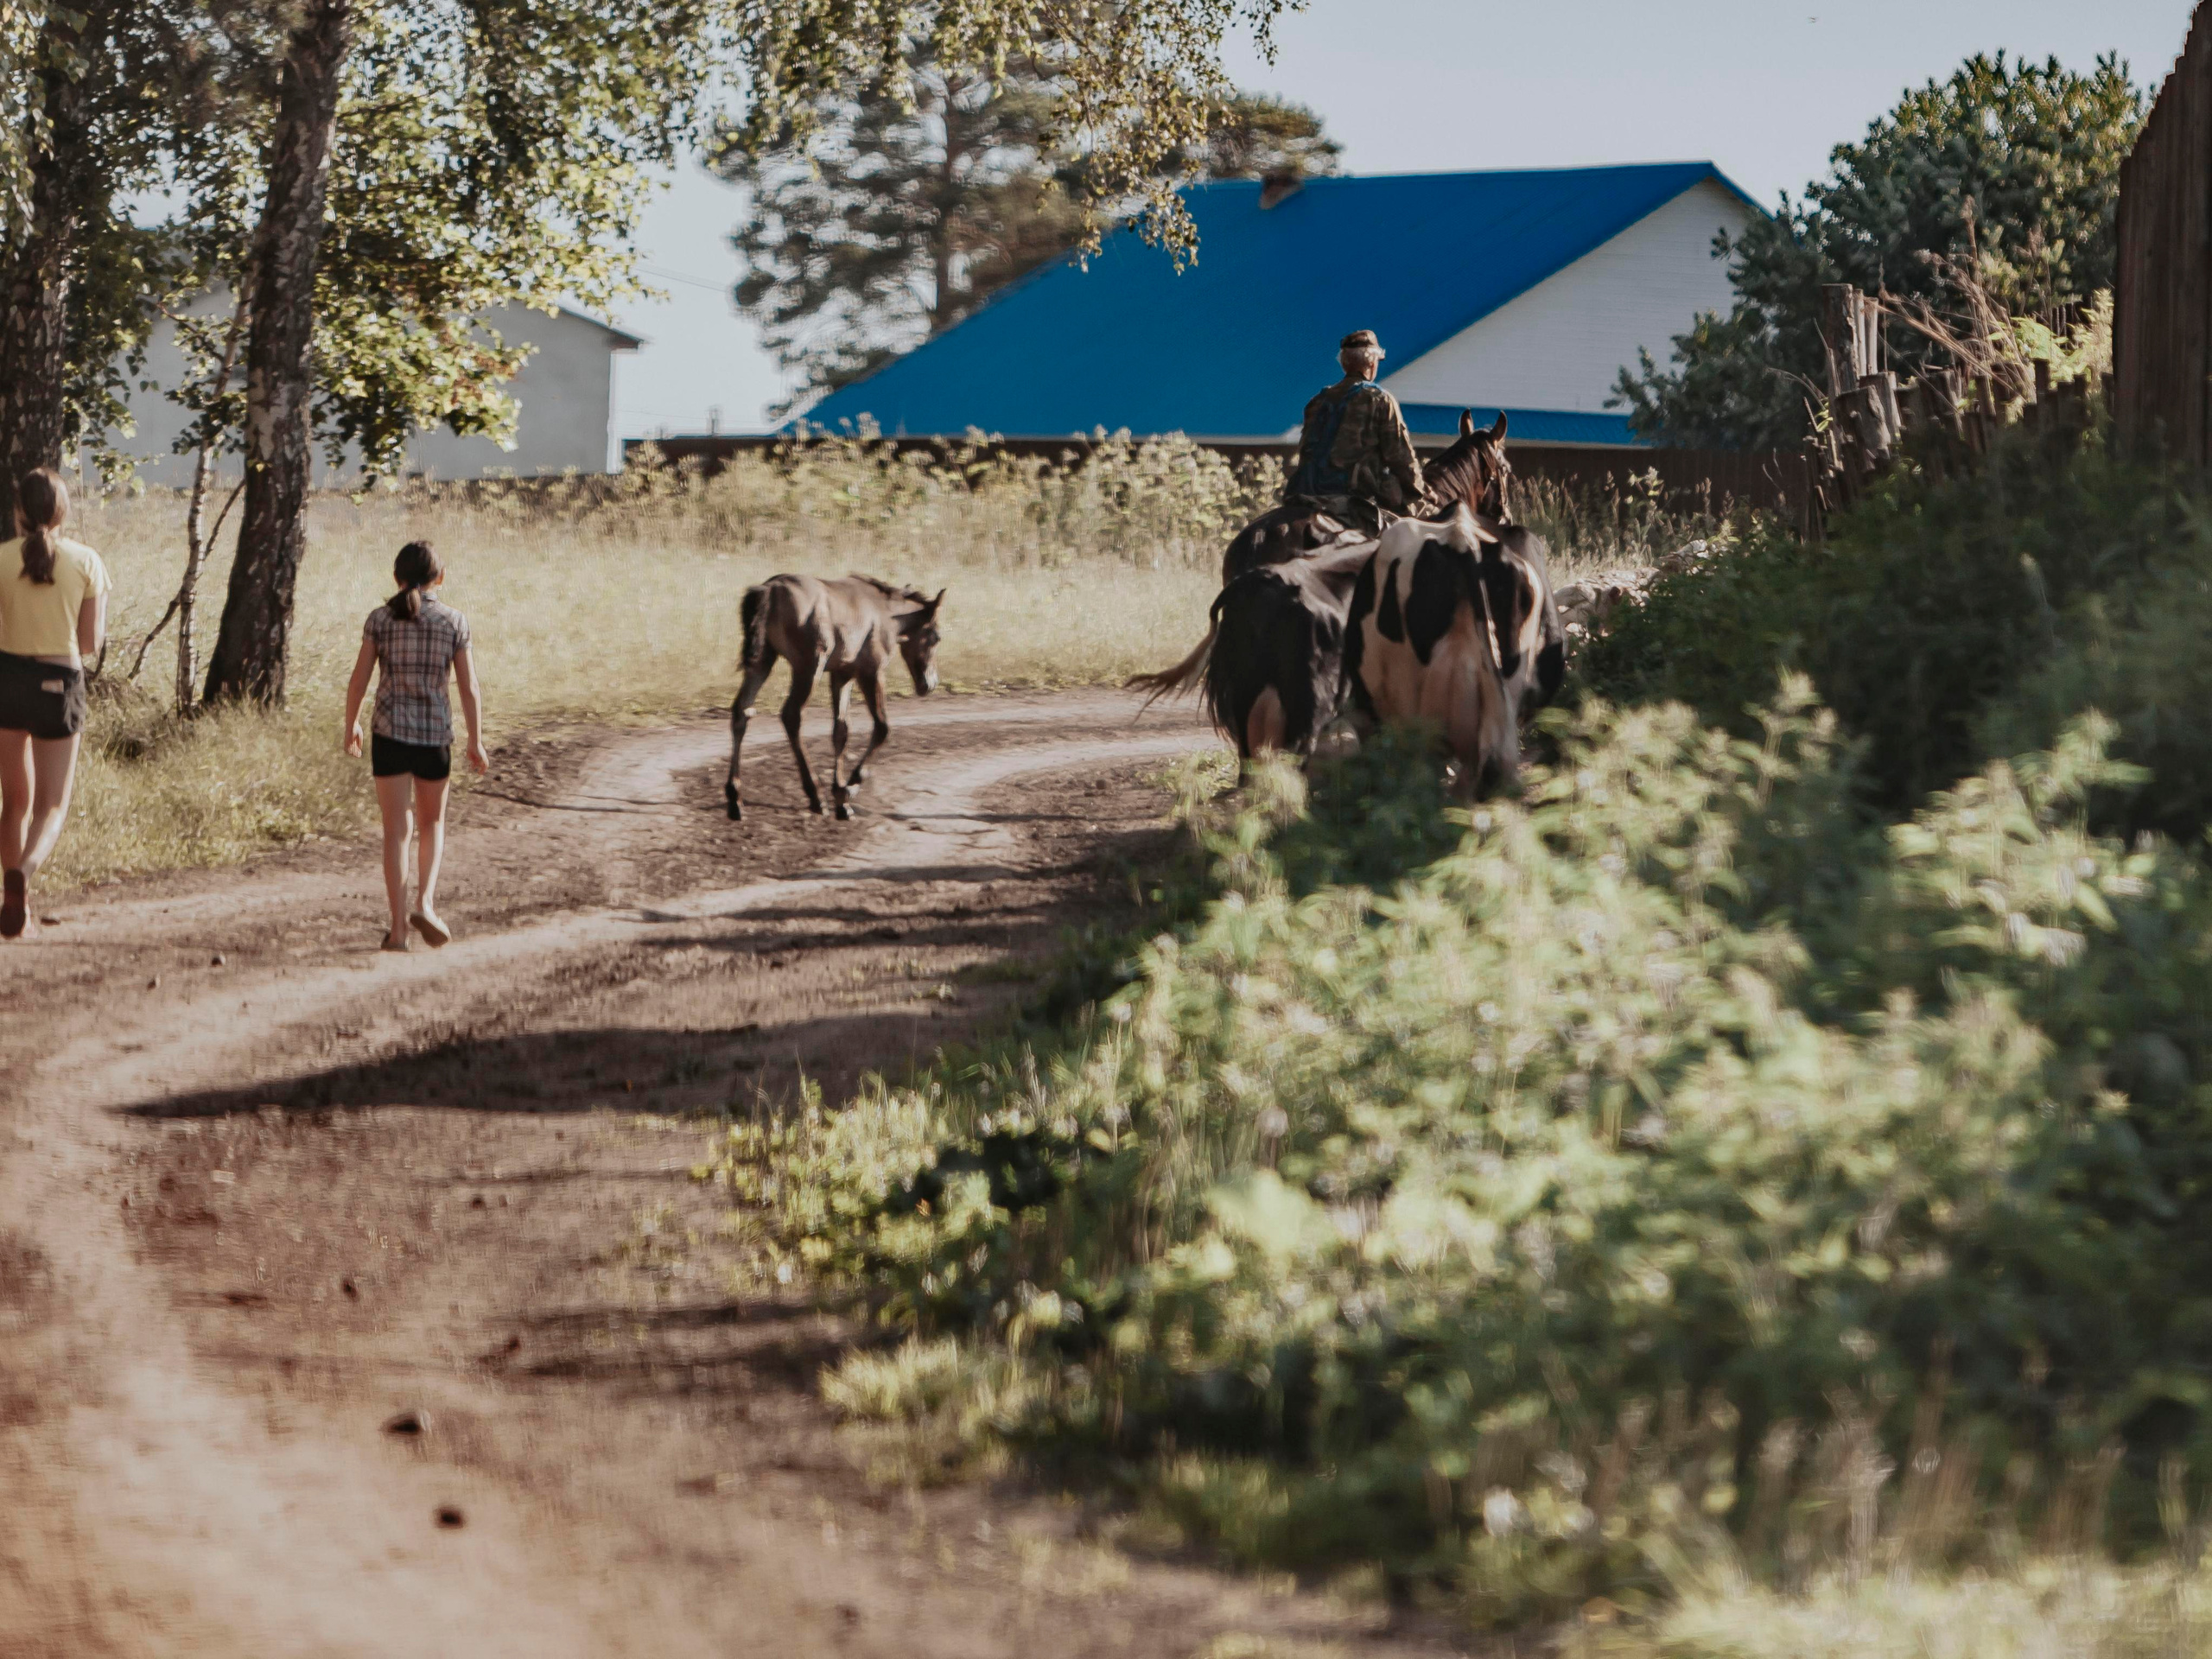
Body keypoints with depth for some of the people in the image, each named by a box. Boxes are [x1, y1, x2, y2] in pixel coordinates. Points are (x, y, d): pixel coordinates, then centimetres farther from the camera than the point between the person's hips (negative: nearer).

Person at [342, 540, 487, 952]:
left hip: (390, 733, 0)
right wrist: (476, 743, 7)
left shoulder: (380, 619, -2)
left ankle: (399, 926, -4)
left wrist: (351, 726, 14)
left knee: (397, 830, 2)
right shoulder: (454, 622, -1)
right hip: (435, 734, 0)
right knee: (431, 824, 20)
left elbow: (358, 680, -2)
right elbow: (469, 688, -1)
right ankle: (425, 902, 2)